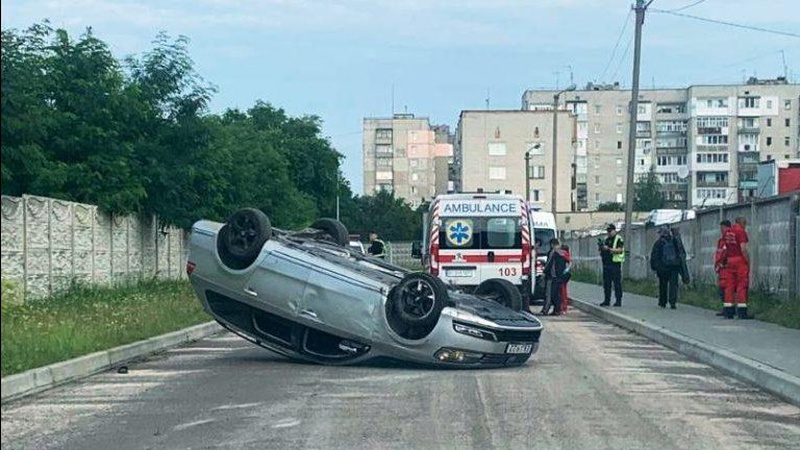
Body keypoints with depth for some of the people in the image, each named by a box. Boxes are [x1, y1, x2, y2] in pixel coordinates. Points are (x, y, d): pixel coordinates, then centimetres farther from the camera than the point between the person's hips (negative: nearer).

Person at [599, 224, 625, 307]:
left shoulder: (618, 239, -4)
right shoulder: (606, 239, 18)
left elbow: (619, 250, -16)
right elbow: (602, 251, 22)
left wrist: (608, 249, -24)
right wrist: (601, 248, -1)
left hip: (615, 263, -7)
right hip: (606, 263, 7)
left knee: (617, 283, -6)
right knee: (606, 283, 8)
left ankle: (618, 301, -4)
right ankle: (606, 300, 14)